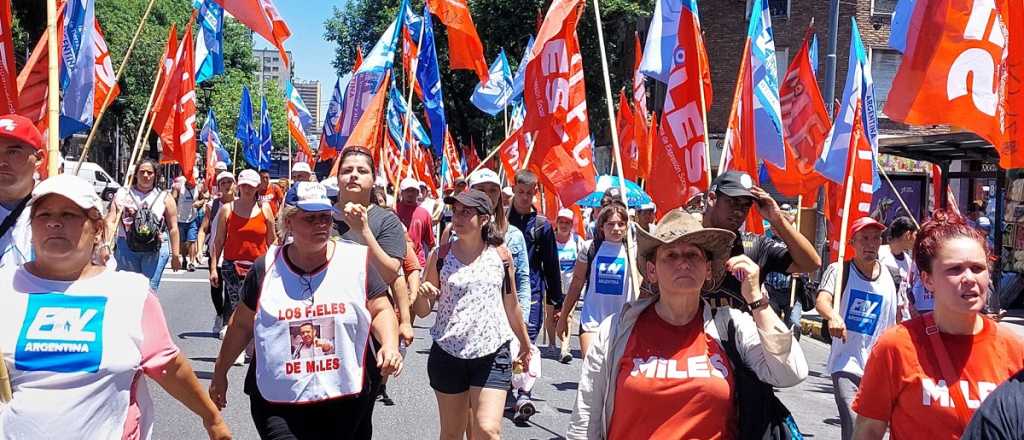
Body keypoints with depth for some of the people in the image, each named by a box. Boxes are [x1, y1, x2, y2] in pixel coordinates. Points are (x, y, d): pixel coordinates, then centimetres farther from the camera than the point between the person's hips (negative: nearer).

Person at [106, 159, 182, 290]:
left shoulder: (165, 198, 7)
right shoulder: (123, 194, 9)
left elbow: (173, 228, 5)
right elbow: (111, 222, 3)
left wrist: (176, 255, 1)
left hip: (156, 249, -1)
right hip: (127, 247, 1)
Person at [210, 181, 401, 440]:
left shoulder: (357, 260, -3)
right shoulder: (266, 268, 0)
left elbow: (381, 310, 2)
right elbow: (242, 324, 12)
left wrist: (390, 345, -17)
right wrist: (220, 373, 18)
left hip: (347, 400, 0)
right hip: (277, 403, 0)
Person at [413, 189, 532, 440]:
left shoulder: (501, 255, 1)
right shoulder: (440, 256, 0)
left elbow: (511, 307, 14)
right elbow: (422, 312, 5)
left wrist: (525, 345, 22)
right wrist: (422, 295, -17)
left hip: (492, 353, -1)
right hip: (448, 354, 1)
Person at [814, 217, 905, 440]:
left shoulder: (891, 276, 7)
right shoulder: (839, 270, -5)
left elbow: (897, 321, 16)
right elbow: (822, 300, -24)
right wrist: (833, 315, -45)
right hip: (846, 365, -4)